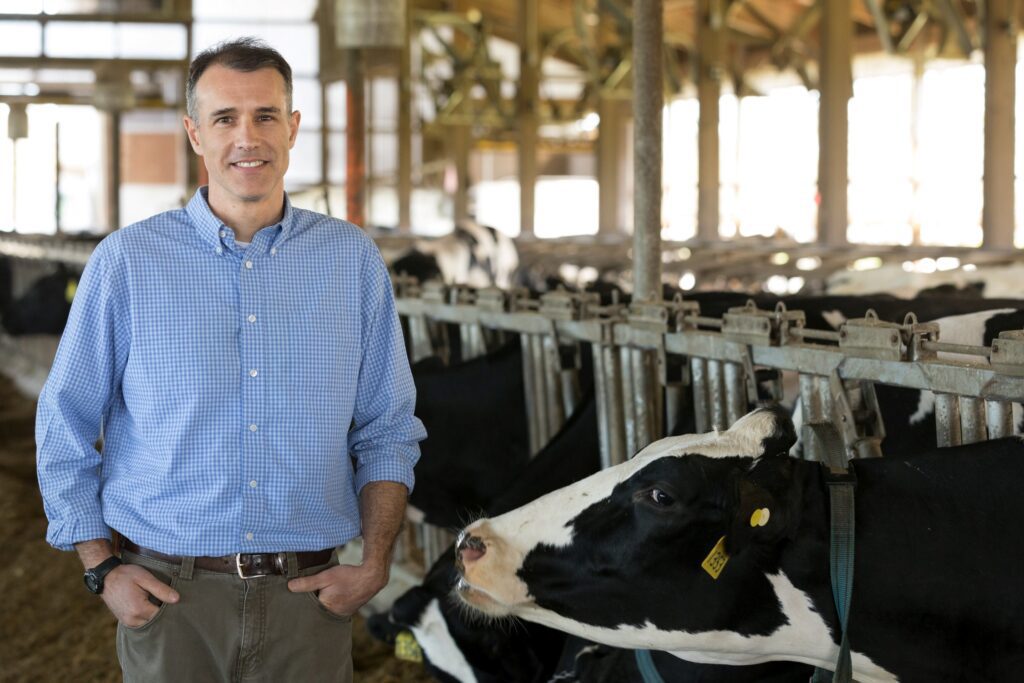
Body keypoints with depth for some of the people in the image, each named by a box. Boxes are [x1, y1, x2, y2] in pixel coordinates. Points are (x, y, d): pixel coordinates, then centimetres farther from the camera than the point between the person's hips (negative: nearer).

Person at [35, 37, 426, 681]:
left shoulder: (353, 260, 4)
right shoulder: (127, 261, -1)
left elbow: (387, 432, 9)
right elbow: (64, 429, 5)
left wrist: (375, 562, -2)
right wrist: (102, 570, -2)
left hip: (306, 598, 1)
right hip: (169, 598, -1)